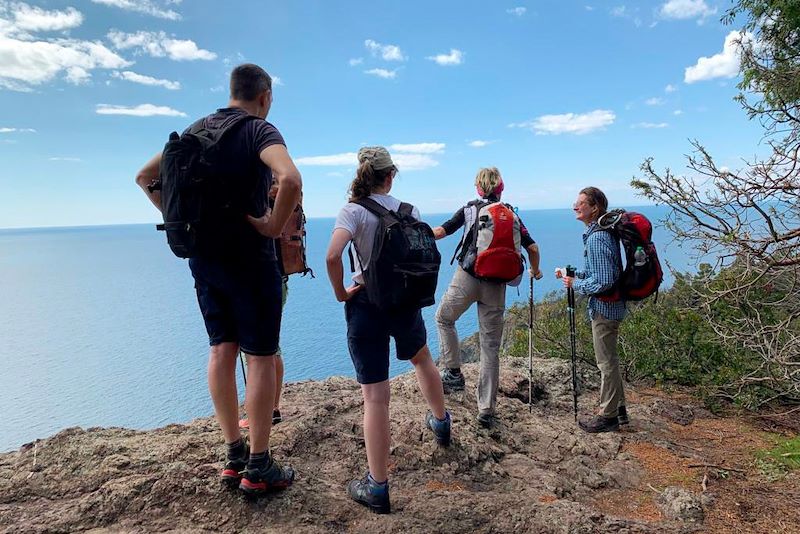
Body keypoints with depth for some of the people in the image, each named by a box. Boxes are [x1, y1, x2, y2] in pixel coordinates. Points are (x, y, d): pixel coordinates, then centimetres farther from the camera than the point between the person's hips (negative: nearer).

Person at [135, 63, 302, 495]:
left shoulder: (197, 129, 11)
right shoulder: (260, 129, -10)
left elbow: (145, 176, 16)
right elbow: (290, 180, -32)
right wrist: (273, 227, -18)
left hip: (203, 255, 7)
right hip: (248, 257, -7)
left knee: (221, 349, 13)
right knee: (260, 356, 2)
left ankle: (233, 455, 22)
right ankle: (258, 468, 10)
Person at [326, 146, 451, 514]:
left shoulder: (354, 210, -10)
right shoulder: (409, 209, 3)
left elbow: (332, 255, -25)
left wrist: (340, 292, -11)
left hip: (367, 304, -4)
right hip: (406, 301, 5)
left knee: (375, 396, 0)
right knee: (421, 358, 34)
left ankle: (377, 488, 10)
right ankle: (441, 423, 55)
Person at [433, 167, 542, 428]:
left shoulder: (470, 208, 5)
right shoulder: (511, 215, 12)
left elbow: (441, 232, 3)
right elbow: (532, 247, 9)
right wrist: (535, 271, 27)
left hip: (468, 277, -2)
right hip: (496, 284, 3)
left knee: (444, 318, 24)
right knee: (490, 347, 7)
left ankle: (453, 372, 14)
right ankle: (486, 410, 11)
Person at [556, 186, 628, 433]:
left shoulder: (596, 238, -22)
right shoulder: (604, 232, 10)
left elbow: (602, 281, -26)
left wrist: (575, 284, -13)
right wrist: (571, 274, 9)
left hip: (604, 307, -10)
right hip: (611, 306, 10)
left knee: (607, 362, 2)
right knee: (610, 360, 19)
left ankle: (608, 417, 15)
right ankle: (619, 409, 32)